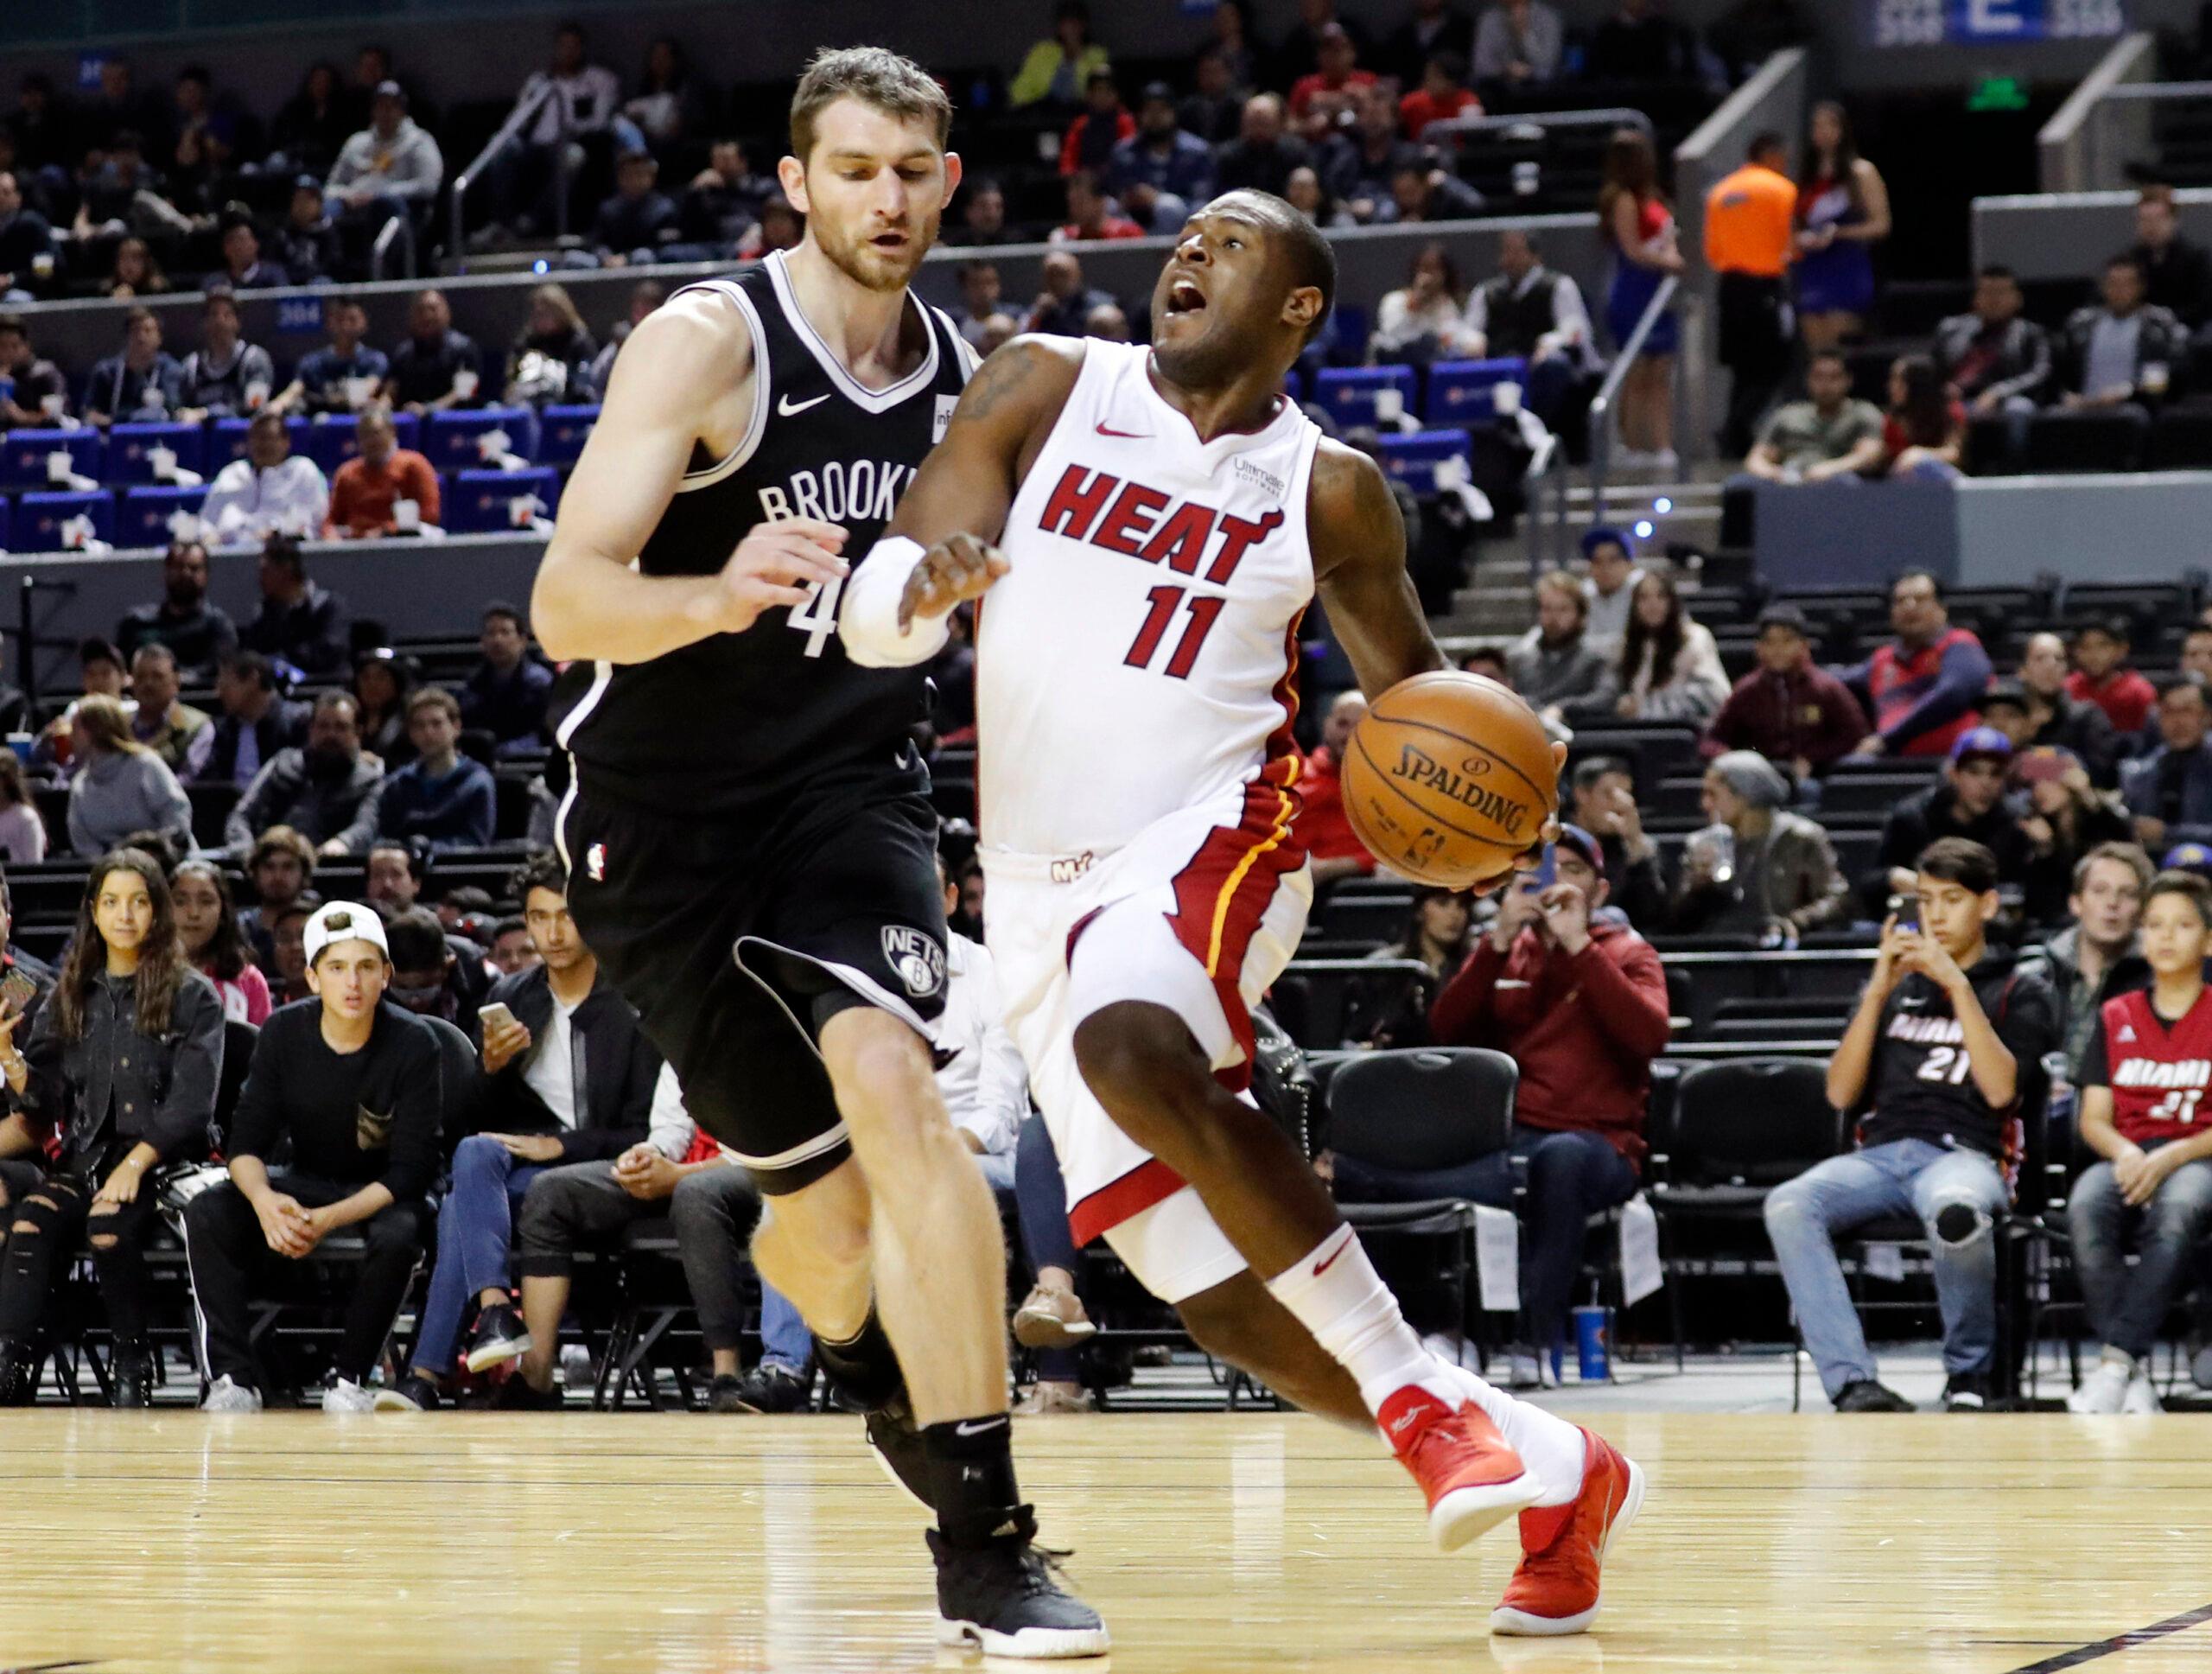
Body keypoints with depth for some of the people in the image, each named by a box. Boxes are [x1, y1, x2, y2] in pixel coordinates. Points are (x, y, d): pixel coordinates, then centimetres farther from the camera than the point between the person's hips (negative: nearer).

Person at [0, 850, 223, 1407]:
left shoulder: (192, 997, 3)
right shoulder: (70, 996, 16)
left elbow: (192, 1103, -7)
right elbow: (46, 1103, 12)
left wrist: (136, 1163, -20)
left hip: (165, 1162, -3)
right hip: (85, 1156, 3)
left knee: (109, 1220, -34)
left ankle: (134, 1363, -19)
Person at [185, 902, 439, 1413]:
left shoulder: (413, 1044, -16)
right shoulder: (283, 1034, -7)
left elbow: (411, 1170, -18)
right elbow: (247, 1141, -8)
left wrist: (328, 1219, -32)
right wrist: (264, 1200, -32)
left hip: (382, 1193, -3)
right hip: (305, 1182, 3)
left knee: (397, 1237, -38)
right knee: (205, 1213, -23)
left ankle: (348, 1378, -18)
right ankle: (233, 1377, -23)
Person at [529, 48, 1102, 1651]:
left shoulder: (972, 378, 1)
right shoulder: (708, 343, -15)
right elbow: (567, 605, -23)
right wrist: (717, 596, -42)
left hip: (849, 786, 2)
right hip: (663, 812, -2)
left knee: (888, 1082, -26)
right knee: (832, 1191, 3)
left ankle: (987, 1538, -26)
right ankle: (861, 1349, 44)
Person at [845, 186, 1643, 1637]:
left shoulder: (1327, 488, 3)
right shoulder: (1047, 390, 4)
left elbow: (1407, 678, 16)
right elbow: (873, 613, -1)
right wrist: (920, 584, -26)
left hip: (1210, 840, -3)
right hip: (1044, 896, 3)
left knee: (1133, 1047, -38)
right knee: (1218, 1298, -4)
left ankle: (1418, 1394, -29)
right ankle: (1545, 1475, 10)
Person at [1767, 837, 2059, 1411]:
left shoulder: (2020, 993, 16)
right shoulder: (1893, 987, 26)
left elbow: (2000, 1089, -3)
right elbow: (1841, 1094, 13)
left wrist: (1958, 986, -6)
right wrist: (1878, 991, 4)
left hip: (1964, 1156, -3)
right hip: (1879, 1156, 4)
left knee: (1955, 1210, -42)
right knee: (1788, 1204, -31)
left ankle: (1969, 1377, -18)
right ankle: (1853, 1382, -37)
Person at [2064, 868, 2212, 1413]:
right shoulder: (2116, 1017, 17)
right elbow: (2094, 1118, 11)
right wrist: (2124, 1152, -11)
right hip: (2126, 1158, 3)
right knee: (2085, 1206, -34)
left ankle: (2116, 1362, -41)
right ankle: (2136, 1372, -34)